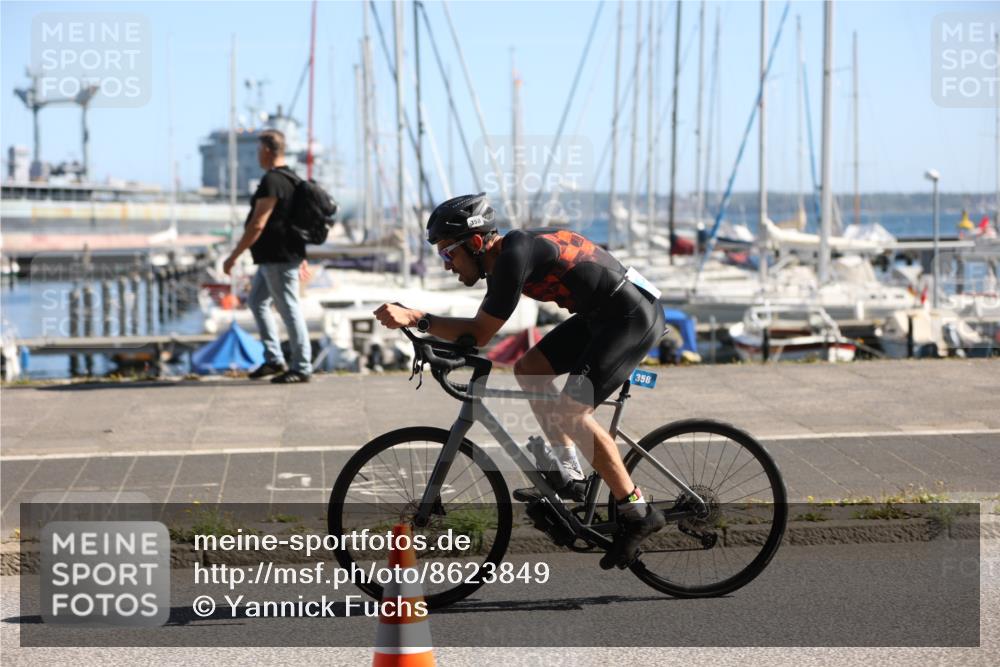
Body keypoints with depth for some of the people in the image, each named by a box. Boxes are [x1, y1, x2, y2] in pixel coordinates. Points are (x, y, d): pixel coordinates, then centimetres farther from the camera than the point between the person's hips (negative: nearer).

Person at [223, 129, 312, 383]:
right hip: (272, 258, 11)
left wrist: (234, 255, -16)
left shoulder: (272, 181, -18)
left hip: (278, 259, -11)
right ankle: (274, 360, 17)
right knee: (256, 302, 16)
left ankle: (302, 367, 1)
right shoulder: (291, 178, 15)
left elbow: (257, 225, -22)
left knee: (289, 309, -5)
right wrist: (301, 257, 27)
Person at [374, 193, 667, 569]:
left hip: (632, 318, -10)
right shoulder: (507, 252, 8)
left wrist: (415, 318, -23)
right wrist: (422, 328, 2)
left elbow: (480, 333, -20)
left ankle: (637, 513, -7)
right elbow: (478, 329, 14)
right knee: (528, 369, 9)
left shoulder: (514, 255, -21)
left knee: (571, 411, -16)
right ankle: (568, 472, 15)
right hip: (600, 316, 10)